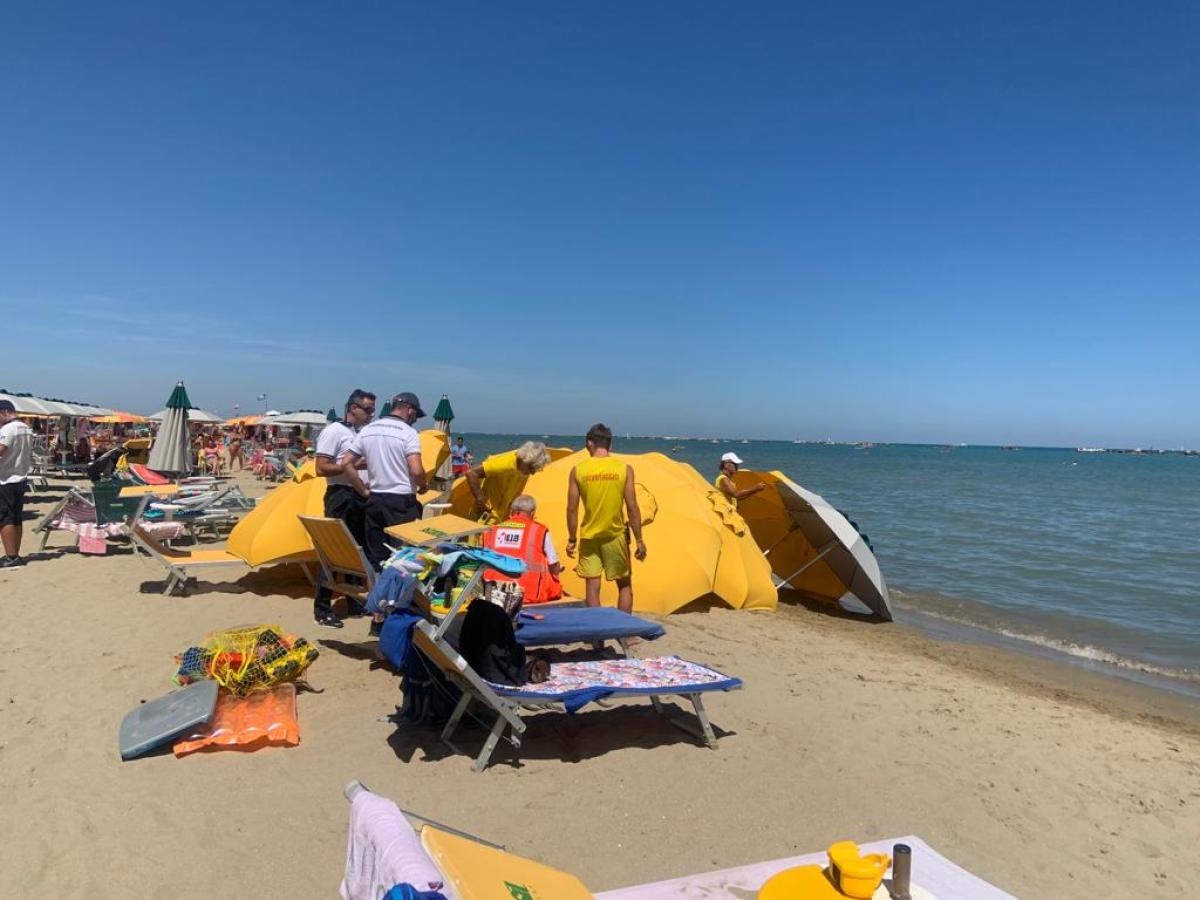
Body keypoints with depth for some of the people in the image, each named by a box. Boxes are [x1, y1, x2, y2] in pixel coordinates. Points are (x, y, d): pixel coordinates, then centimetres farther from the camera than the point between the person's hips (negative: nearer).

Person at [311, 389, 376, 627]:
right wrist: (354, 465, -19)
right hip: (341, 497, -8)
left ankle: (354, 601, 26)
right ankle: (322, 608, 6)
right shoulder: (333, 431, -9)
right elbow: (321, 468, -15)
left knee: (358, 550, 14)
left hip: (360, 498, 8)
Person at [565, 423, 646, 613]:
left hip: (589, 536, 0)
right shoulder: (624, 469, -6)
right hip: (615, 535, 0)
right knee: (625, 585, 14)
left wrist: (571, 539, 7)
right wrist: (639, 540, 0)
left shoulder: (578, 470, -4)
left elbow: (572, 509, -3)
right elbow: (632, 507, -7)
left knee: (592, 586, 6)